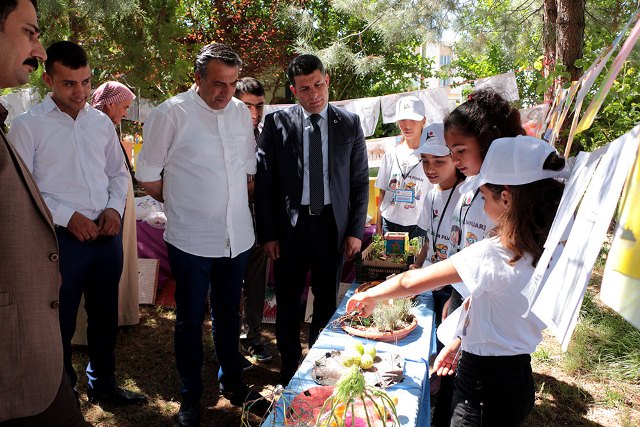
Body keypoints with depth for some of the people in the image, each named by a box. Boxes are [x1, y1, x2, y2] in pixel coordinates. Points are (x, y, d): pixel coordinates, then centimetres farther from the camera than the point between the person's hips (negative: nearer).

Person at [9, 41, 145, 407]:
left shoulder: (101, 122, 7)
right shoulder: (28, 126, -5)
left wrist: (114, 208, -2)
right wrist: (68, 217, -15)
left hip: (107, 235, 4)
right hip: (62, 237, -4)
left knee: (106, 316, 18)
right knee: (61, 324, 9)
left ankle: (103, 383, 39)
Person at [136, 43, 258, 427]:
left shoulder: (241, 113, 4)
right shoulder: (171, 114, -10)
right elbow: (148, 177, -4)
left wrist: (227, 200, 10)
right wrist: (183, 204, 3)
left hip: (237, 237, 4)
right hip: (191, 240, -4)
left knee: (229, 315, 18)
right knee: (191, 320, 11)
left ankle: (232, 382, 37)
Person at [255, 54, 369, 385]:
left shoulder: (349, 123, 1)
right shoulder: (276, 123, -3)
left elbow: (360, 180, 4)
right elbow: (263, 181, -2)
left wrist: (356, 230, -1)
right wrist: (267, 233, -6)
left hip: (333, 225, 1)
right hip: (289, 225, -1)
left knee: (327, 302, 14)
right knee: (287, 304, 11)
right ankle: (290, 369, 31)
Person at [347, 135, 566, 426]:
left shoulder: (494, 255, -27)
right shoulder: (543, 251, -3)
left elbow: (410, 282, -19)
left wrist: (369, 296, -3)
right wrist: (461, 341, 10)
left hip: (485, 389, -7)